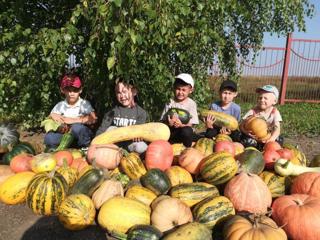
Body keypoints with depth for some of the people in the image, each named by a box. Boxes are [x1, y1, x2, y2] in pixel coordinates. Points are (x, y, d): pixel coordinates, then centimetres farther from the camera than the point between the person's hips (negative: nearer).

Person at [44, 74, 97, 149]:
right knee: (49, 137, -24)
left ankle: (84, 149, -11)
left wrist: (73, 120, -19)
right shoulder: (60, 105, 9)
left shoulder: (84, 104, -2)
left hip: (83, 136, -2)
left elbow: (93, 119, -18)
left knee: (77, 127, -33)